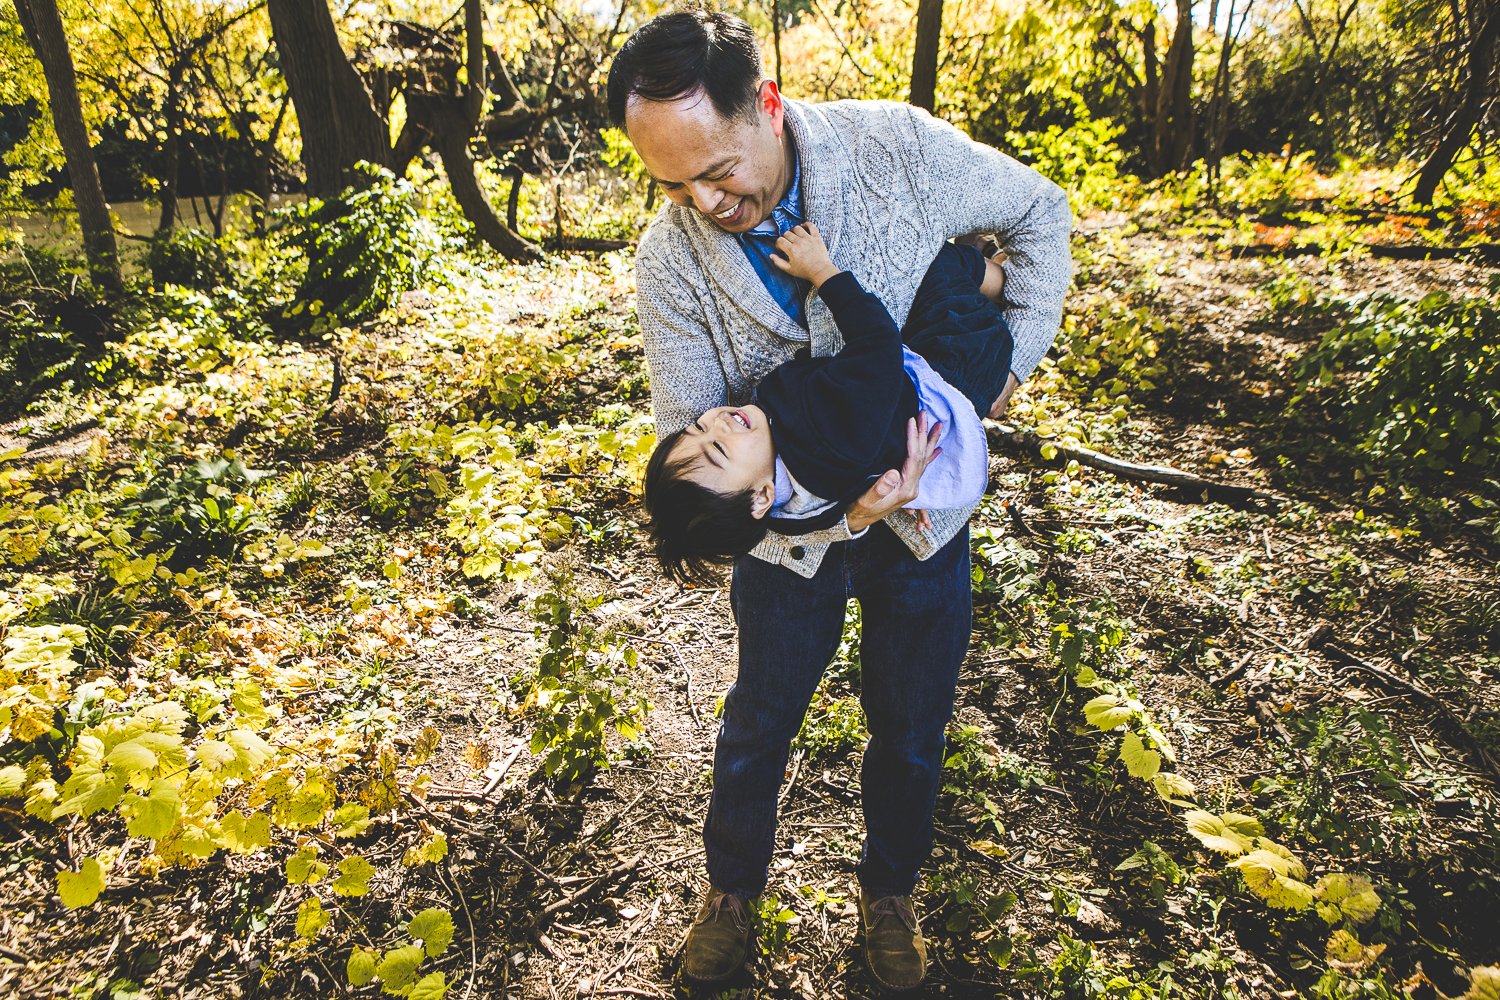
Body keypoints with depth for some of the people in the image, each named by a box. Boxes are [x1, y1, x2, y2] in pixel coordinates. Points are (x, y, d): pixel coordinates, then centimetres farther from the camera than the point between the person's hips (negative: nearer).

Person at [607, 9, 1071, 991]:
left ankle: (890, 891, 45)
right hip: (790, 532, 0)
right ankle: (733, 889, 45)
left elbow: (1037, 213, -1)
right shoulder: (670, 260, -17)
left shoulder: (898, 146, -18)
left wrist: (1013, 358, -9)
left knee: (912, 730, 16)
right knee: (759, 723, 16)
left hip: (926, 512, 1)